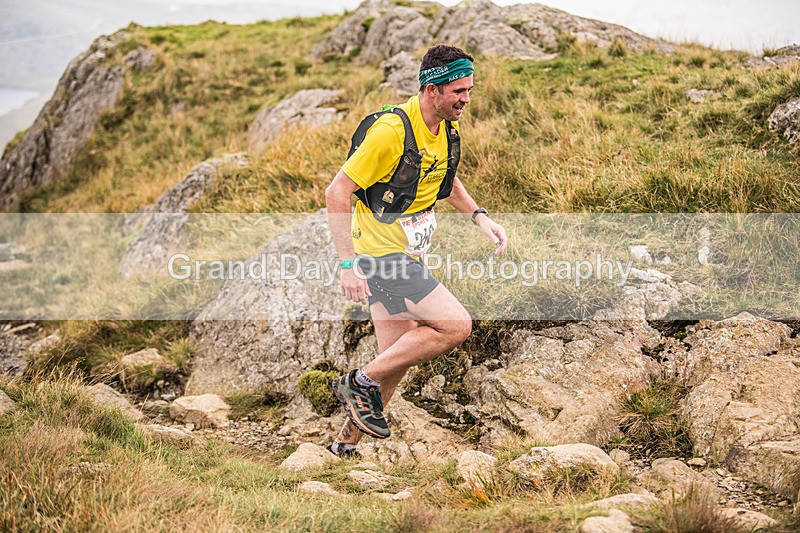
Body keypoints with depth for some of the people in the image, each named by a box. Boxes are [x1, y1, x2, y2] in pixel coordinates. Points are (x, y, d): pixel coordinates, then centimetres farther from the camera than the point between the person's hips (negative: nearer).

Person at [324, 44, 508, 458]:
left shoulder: (449, 128, 3)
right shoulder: (392, 131, -23)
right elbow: (337, 193, -21)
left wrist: (479, 217, 7)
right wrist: (347, 264, -26)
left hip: (406, 253, 9)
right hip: (381, 251, -9)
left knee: (396, 363, 11)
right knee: (456, 325, -17)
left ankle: (344, 447, 24)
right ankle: (362, 382, -4)